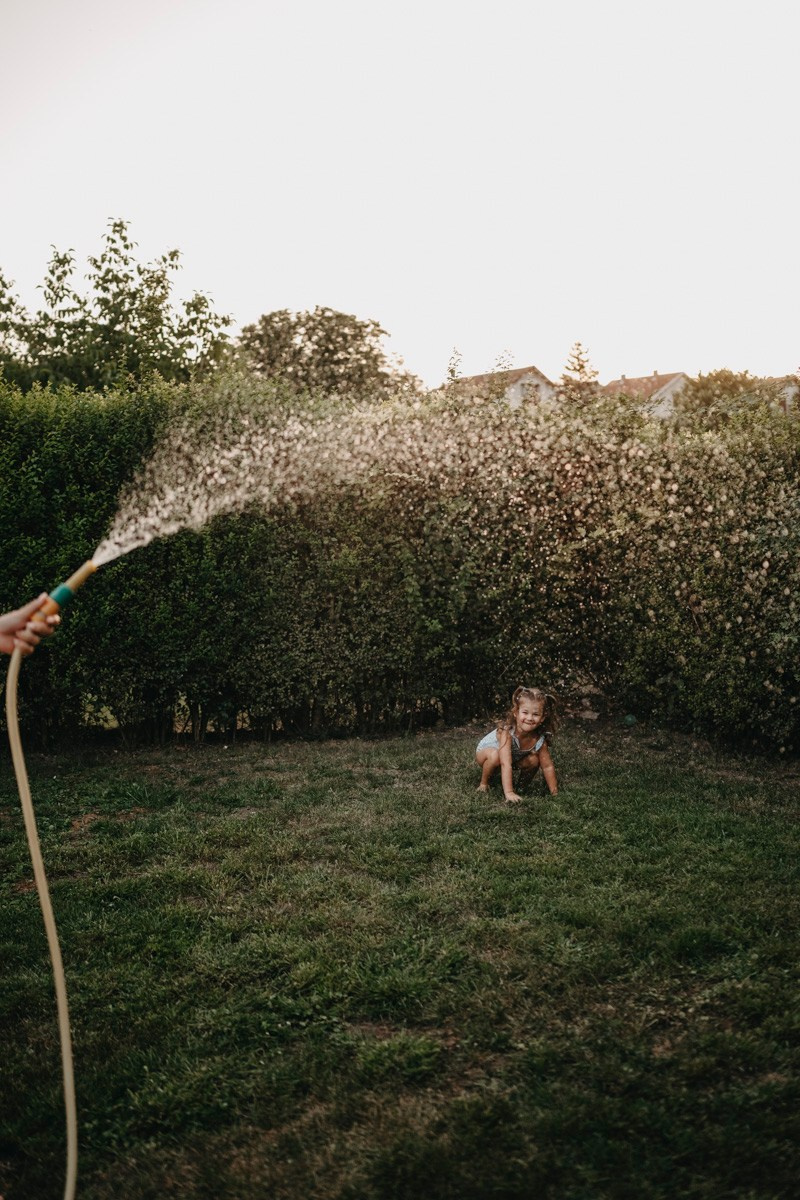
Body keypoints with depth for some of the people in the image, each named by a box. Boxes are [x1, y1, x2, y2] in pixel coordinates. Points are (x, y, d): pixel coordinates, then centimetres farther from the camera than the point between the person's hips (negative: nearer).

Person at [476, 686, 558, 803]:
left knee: (533, 760, -20)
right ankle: (483, 783, -12)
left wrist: (554, 792, -15)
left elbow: (547, 766, -14)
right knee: (495, 755, -38)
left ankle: (523, 782, 10)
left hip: (514, 758, 5)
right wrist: (509, 793, -54)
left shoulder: (539, 739, -25)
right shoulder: (507, 732, -41)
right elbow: (506, 764, -48)